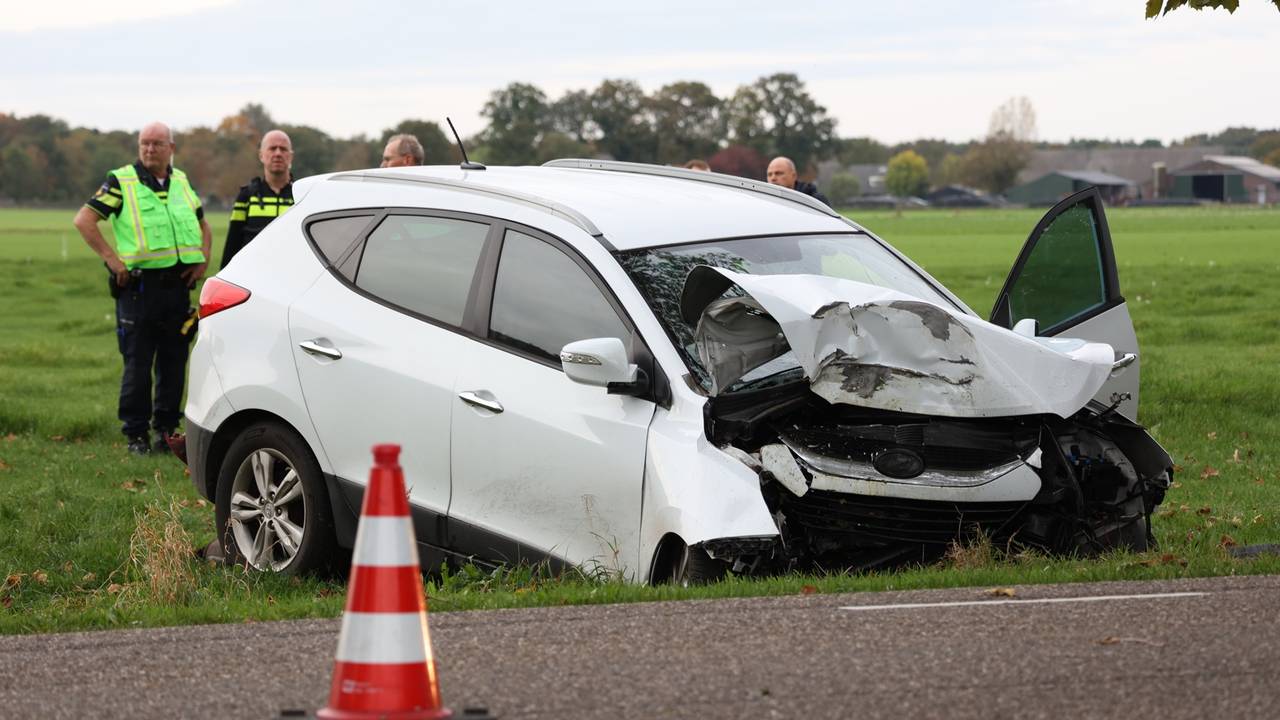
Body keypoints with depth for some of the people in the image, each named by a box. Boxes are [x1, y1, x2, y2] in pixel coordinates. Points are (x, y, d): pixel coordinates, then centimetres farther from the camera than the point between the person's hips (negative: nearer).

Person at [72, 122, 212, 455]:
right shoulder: (121, 182, -2)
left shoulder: (182, 182, 13)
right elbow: (84, 219, -7)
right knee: (137, 364, -2)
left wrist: (203, 259, 10)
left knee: (174, 362, 7)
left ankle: (166, 428, 15)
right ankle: (136, 435, 5)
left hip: (178, 285, 4)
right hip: (139, 286, -4)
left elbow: (203, 226, 27)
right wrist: (112, 259, -12)